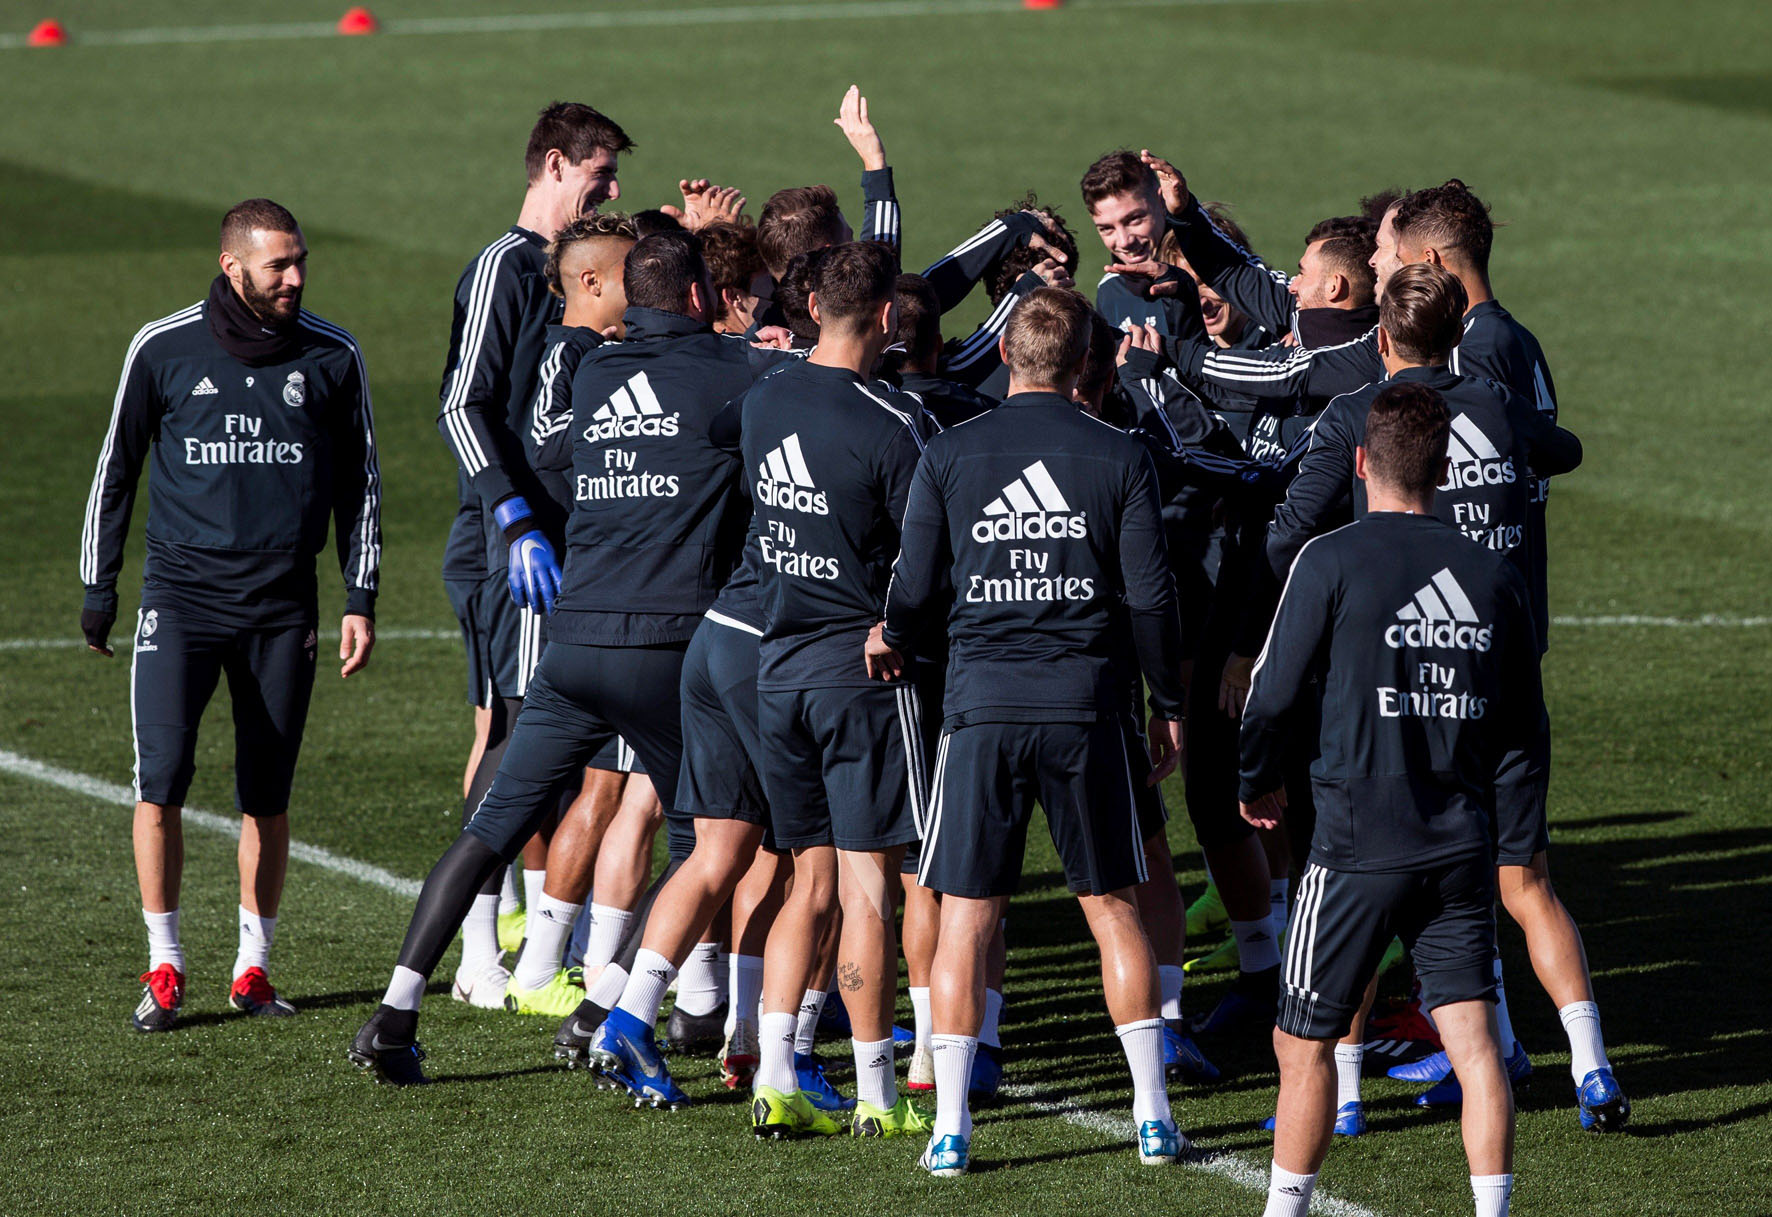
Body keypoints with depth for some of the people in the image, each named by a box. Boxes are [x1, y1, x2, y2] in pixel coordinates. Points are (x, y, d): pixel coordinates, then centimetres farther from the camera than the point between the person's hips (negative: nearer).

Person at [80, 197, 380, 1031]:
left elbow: (359, 484, 12)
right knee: (161, 777, -11)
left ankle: (253, 970, 17)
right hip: (182, 594, -1)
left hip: (282, 605, 2)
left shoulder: (331, 358, 3)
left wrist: (360, 600, 8)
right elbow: (117, 465, 10)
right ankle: (164, 971, -1)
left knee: (267, 797, 5)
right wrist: (99, 583, 9)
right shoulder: (165, 349, -1)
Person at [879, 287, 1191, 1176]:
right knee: (1112, 908, 10)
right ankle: (1152, 1113, 10)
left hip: (981, 704, 0)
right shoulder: (1120, 458, -1)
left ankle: (950, 1127, 1)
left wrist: (894, 645, 24)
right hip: (1084, 704, 0)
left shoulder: (947, 456, -1)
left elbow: (915, 591, 2)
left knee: (964, 916, 4)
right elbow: (1152, 597, 0)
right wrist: (1168, 705, 12)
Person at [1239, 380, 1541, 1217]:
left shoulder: (1332, 561, -8)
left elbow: (1271, 697, -7)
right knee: (1473, 1041, 2)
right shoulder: (1494, 575, 5)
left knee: (1305, 1042, 8)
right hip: (1463, 847, 4)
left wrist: (1260, 785, 12)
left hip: (1360, 843, -4)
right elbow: (1521, 724, 12)